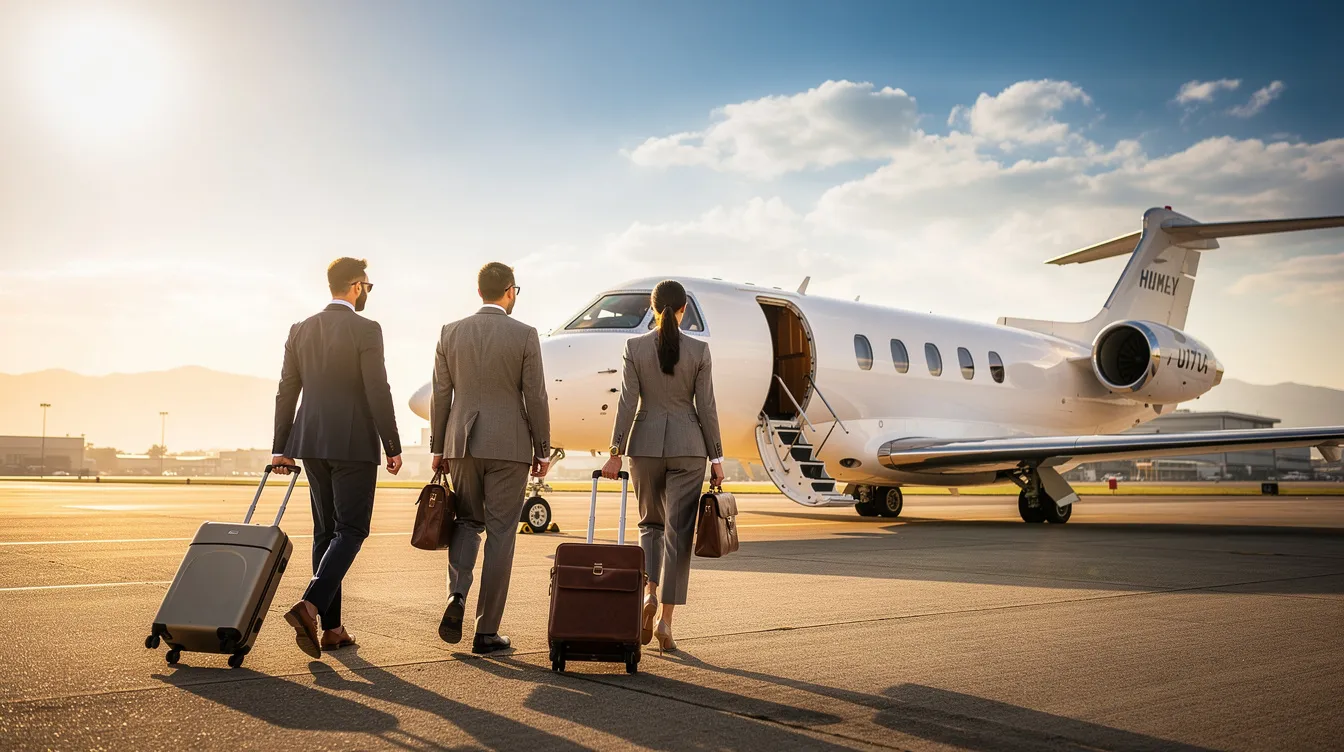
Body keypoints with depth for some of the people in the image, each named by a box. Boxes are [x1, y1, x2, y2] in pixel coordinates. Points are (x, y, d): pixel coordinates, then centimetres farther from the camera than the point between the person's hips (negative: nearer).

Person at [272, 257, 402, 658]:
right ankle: (310, 605, -18)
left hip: (311, 443, 6)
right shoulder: (366, 330, -9)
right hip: (354, 443, -6)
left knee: (325, 531, 11)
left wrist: (280, 447, 13)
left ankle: (331, 626, 12)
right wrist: (393, 447, -6)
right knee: (350, 530, 0)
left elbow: (286, 392, 9)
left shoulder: (300, 330, 9)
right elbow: (378, 393, -12)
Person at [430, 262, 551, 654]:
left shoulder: (450, 332, 3)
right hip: (508, 445, -3)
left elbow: (440, 395, 5)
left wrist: (438, 448, 13)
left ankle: (457, 595, -5)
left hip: (462, 444, 3)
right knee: (500, 533, 4)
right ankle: (486, 630, 7)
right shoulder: (525, 335, -6)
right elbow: (535, 398, -5)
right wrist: (543, 450, 4)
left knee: (467, 522, 19)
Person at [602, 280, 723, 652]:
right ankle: (666, 621, 2)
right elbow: (706, 408, -3)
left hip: (645, 444, 1)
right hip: (687, 447, -1)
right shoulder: (699, 350, -4)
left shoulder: (635, 346, -2)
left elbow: (627, 403, -5)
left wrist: (616, 453, -1)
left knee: (650, 523, 20)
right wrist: (717, 458, 3)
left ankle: (649, 592, -3)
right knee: (678, 531, 3)